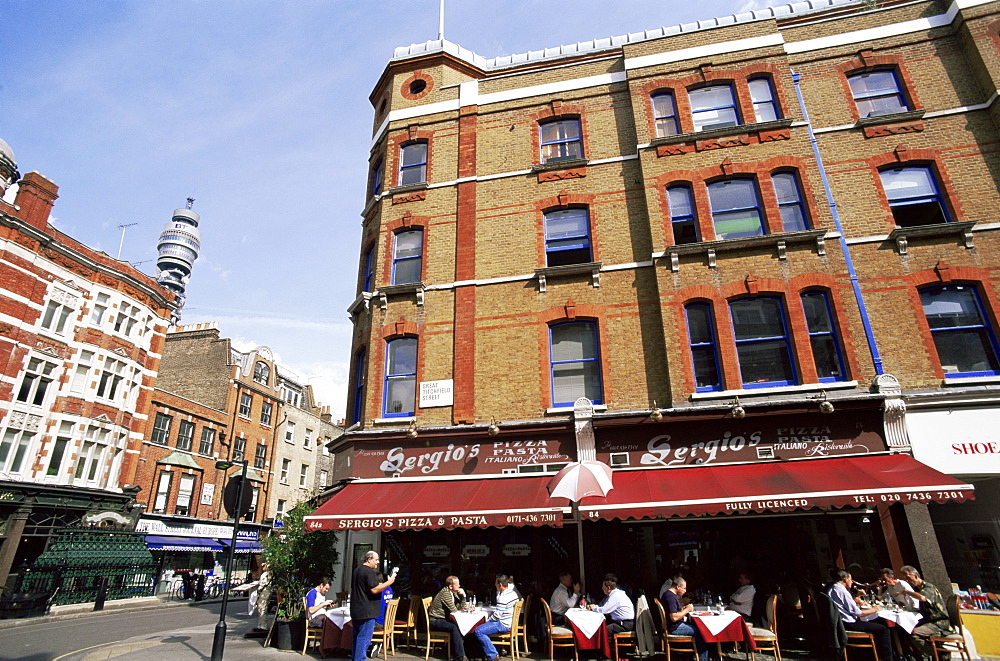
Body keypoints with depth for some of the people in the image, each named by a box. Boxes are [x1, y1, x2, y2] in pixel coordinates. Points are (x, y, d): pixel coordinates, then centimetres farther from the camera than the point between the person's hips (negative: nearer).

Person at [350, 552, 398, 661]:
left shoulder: (357, 571, 14)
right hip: (366, 611, -10)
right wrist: (389, 582, -16)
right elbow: (374, 590, -23)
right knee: (364, 638, -5)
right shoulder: (370, 572, -17)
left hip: (355, 610, 10)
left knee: (357, 636, 18)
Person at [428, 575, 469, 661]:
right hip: (436, 621, -9)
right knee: (455, 627, -31)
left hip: (444, 619, 9)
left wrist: (463, 596, -2)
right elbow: (454, 610, -21)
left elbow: (461, 608, 11)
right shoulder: (445, 593, -18)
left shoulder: (454, 593, 11)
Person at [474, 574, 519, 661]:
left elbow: (497, 615, -22)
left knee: (478, 631, -17)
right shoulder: (513, 593, 6)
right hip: (511, 623, 11)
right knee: (484, 626, 27)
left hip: (504, 625, -11)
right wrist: (498, 592, 11)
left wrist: (487, 621, -7)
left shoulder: (503, 597, -23)